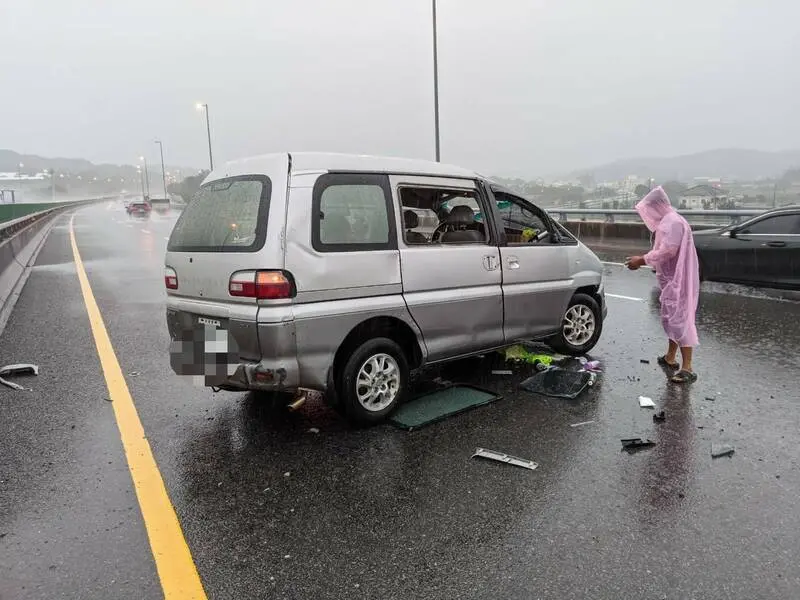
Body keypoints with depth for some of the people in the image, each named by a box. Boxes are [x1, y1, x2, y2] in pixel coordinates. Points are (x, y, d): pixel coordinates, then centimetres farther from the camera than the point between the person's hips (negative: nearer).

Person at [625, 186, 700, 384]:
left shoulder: (673, 222, -17)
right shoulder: (667, 221, 14)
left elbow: (666, 251, -24)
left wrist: (642, 260, -16)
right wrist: (643, 260, 11)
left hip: (677, 280, -11)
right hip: (671, 279, 11)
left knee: (679, 319, -11)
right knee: (671, 318, 18)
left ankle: (687, 367, -9)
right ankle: (670, 358, 30)